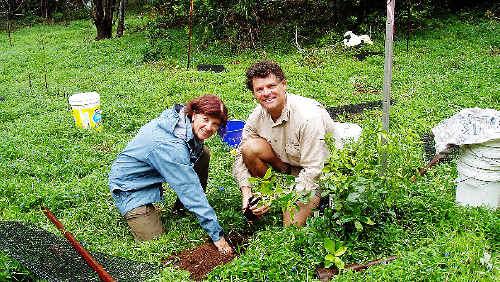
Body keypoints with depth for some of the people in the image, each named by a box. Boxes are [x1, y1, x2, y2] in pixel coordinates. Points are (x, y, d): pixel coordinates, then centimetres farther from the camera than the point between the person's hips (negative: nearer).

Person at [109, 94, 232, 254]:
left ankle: (182, 208, 10)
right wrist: (217, 234, -31)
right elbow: (190, 189, -35)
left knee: (203, 153, -1)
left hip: (153, 172, 9)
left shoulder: (182, 117, -13)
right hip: (131, 185, -8)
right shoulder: (170, 146, -36)